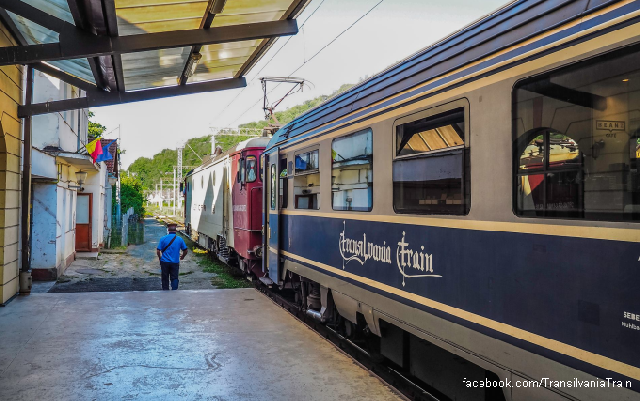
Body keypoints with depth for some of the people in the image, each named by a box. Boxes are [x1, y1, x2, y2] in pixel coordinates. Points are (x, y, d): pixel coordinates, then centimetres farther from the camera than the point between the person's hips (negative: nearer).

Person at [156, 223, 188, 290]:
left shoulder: (163, 239, -6)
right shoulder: (179, 239, -2)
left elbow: (158, 251, -6)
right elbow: (185, 251, 4)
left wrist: (159, 257, 14)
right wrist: (182, 256, 25)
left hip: (164, 262, 0)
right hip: (175, 262, 0)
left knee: (165, 278, 11)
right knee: (174, 278, 6)